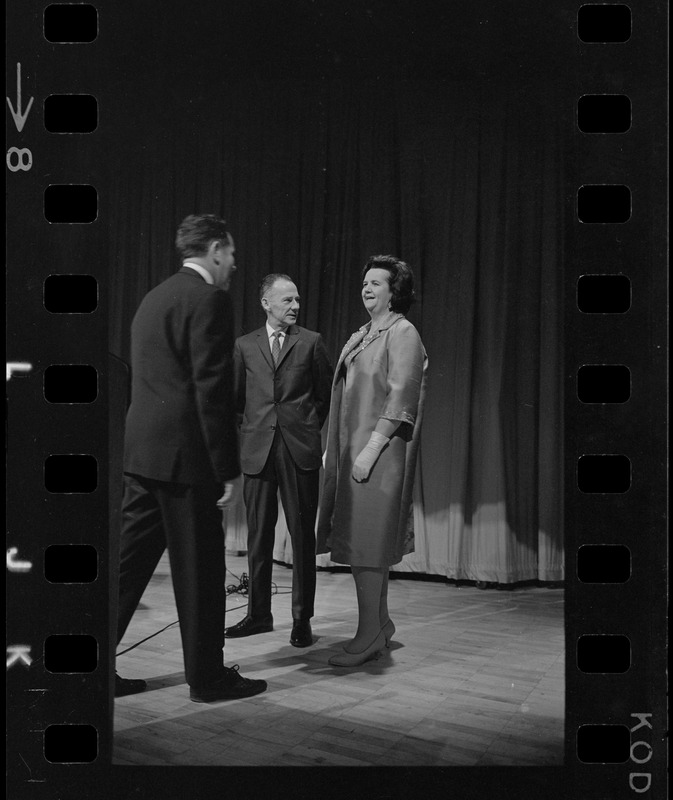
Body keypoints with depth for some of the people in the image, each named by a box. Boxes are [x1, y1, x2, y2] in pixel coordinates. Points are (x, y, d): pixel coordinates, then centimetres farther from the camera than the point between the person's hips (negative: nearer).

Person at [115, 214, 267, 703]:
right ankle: (207, 677, 17)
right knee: (200, 570, 3)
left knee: (130, 562, 13)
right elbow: (212, 390, -18)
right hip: (185, 455, -9)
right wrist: (229, 470, -15)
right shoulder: (210, 299, -11)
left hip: (143, 451, 9)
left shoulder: (155, 298, 17)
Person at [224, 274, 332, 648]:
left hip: (300, 449, -2)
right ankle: (258, 613, 20)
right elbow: (237, 398, 15)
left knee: (302, 533, 1)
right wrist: (254, 427, 9)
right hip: (258, 449, 2)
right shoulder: (245, 346, 9)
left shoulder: (311, 342, 5)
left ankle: (302, 618, 11)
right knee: (258, 534, 8)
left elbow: (325, 395, 10)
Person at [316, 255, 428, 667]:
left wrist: (371, 448, -20)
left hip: (379, 451, -8)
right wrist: (333, 447, 12)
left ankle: (369, 635, 0)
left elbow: (401, 397, -15)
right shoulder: (360, 337, 17)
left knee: (366, 541, -7)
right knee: (365, 540, 11)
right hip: (350, 448, 8)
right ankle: (380, 623, 22)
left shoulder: (403, 333, -7)